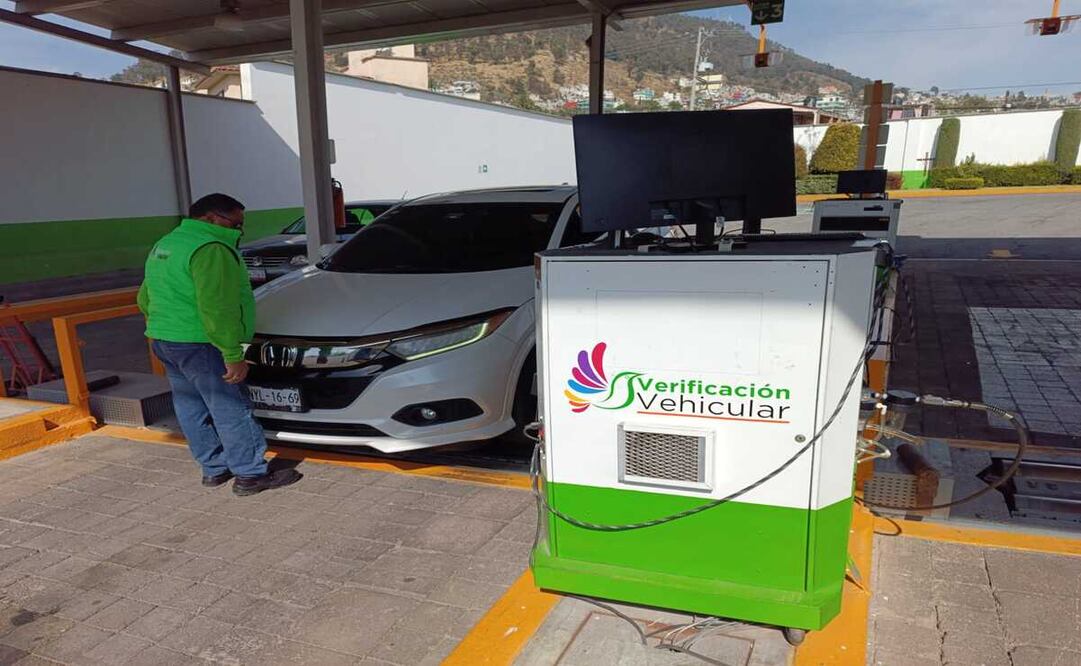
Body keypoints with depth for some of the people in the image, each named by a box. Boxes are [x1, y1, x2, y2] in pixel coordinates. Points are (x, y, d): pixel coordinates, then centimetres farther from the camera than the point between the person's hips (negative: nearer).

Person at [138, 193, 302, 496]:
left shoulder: (163, 245, 18)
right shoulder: (210, 249, -16)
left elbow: (145, 298, 24)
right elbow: (216, 309, -24)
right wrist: (233, 355, -23)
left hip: (162, 342, 10)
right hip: (200, 346, -10)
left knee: (192, 409, 15)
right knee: (231, 410, -3)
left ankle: (214, 469, 25)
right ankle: (251, 475, 3)